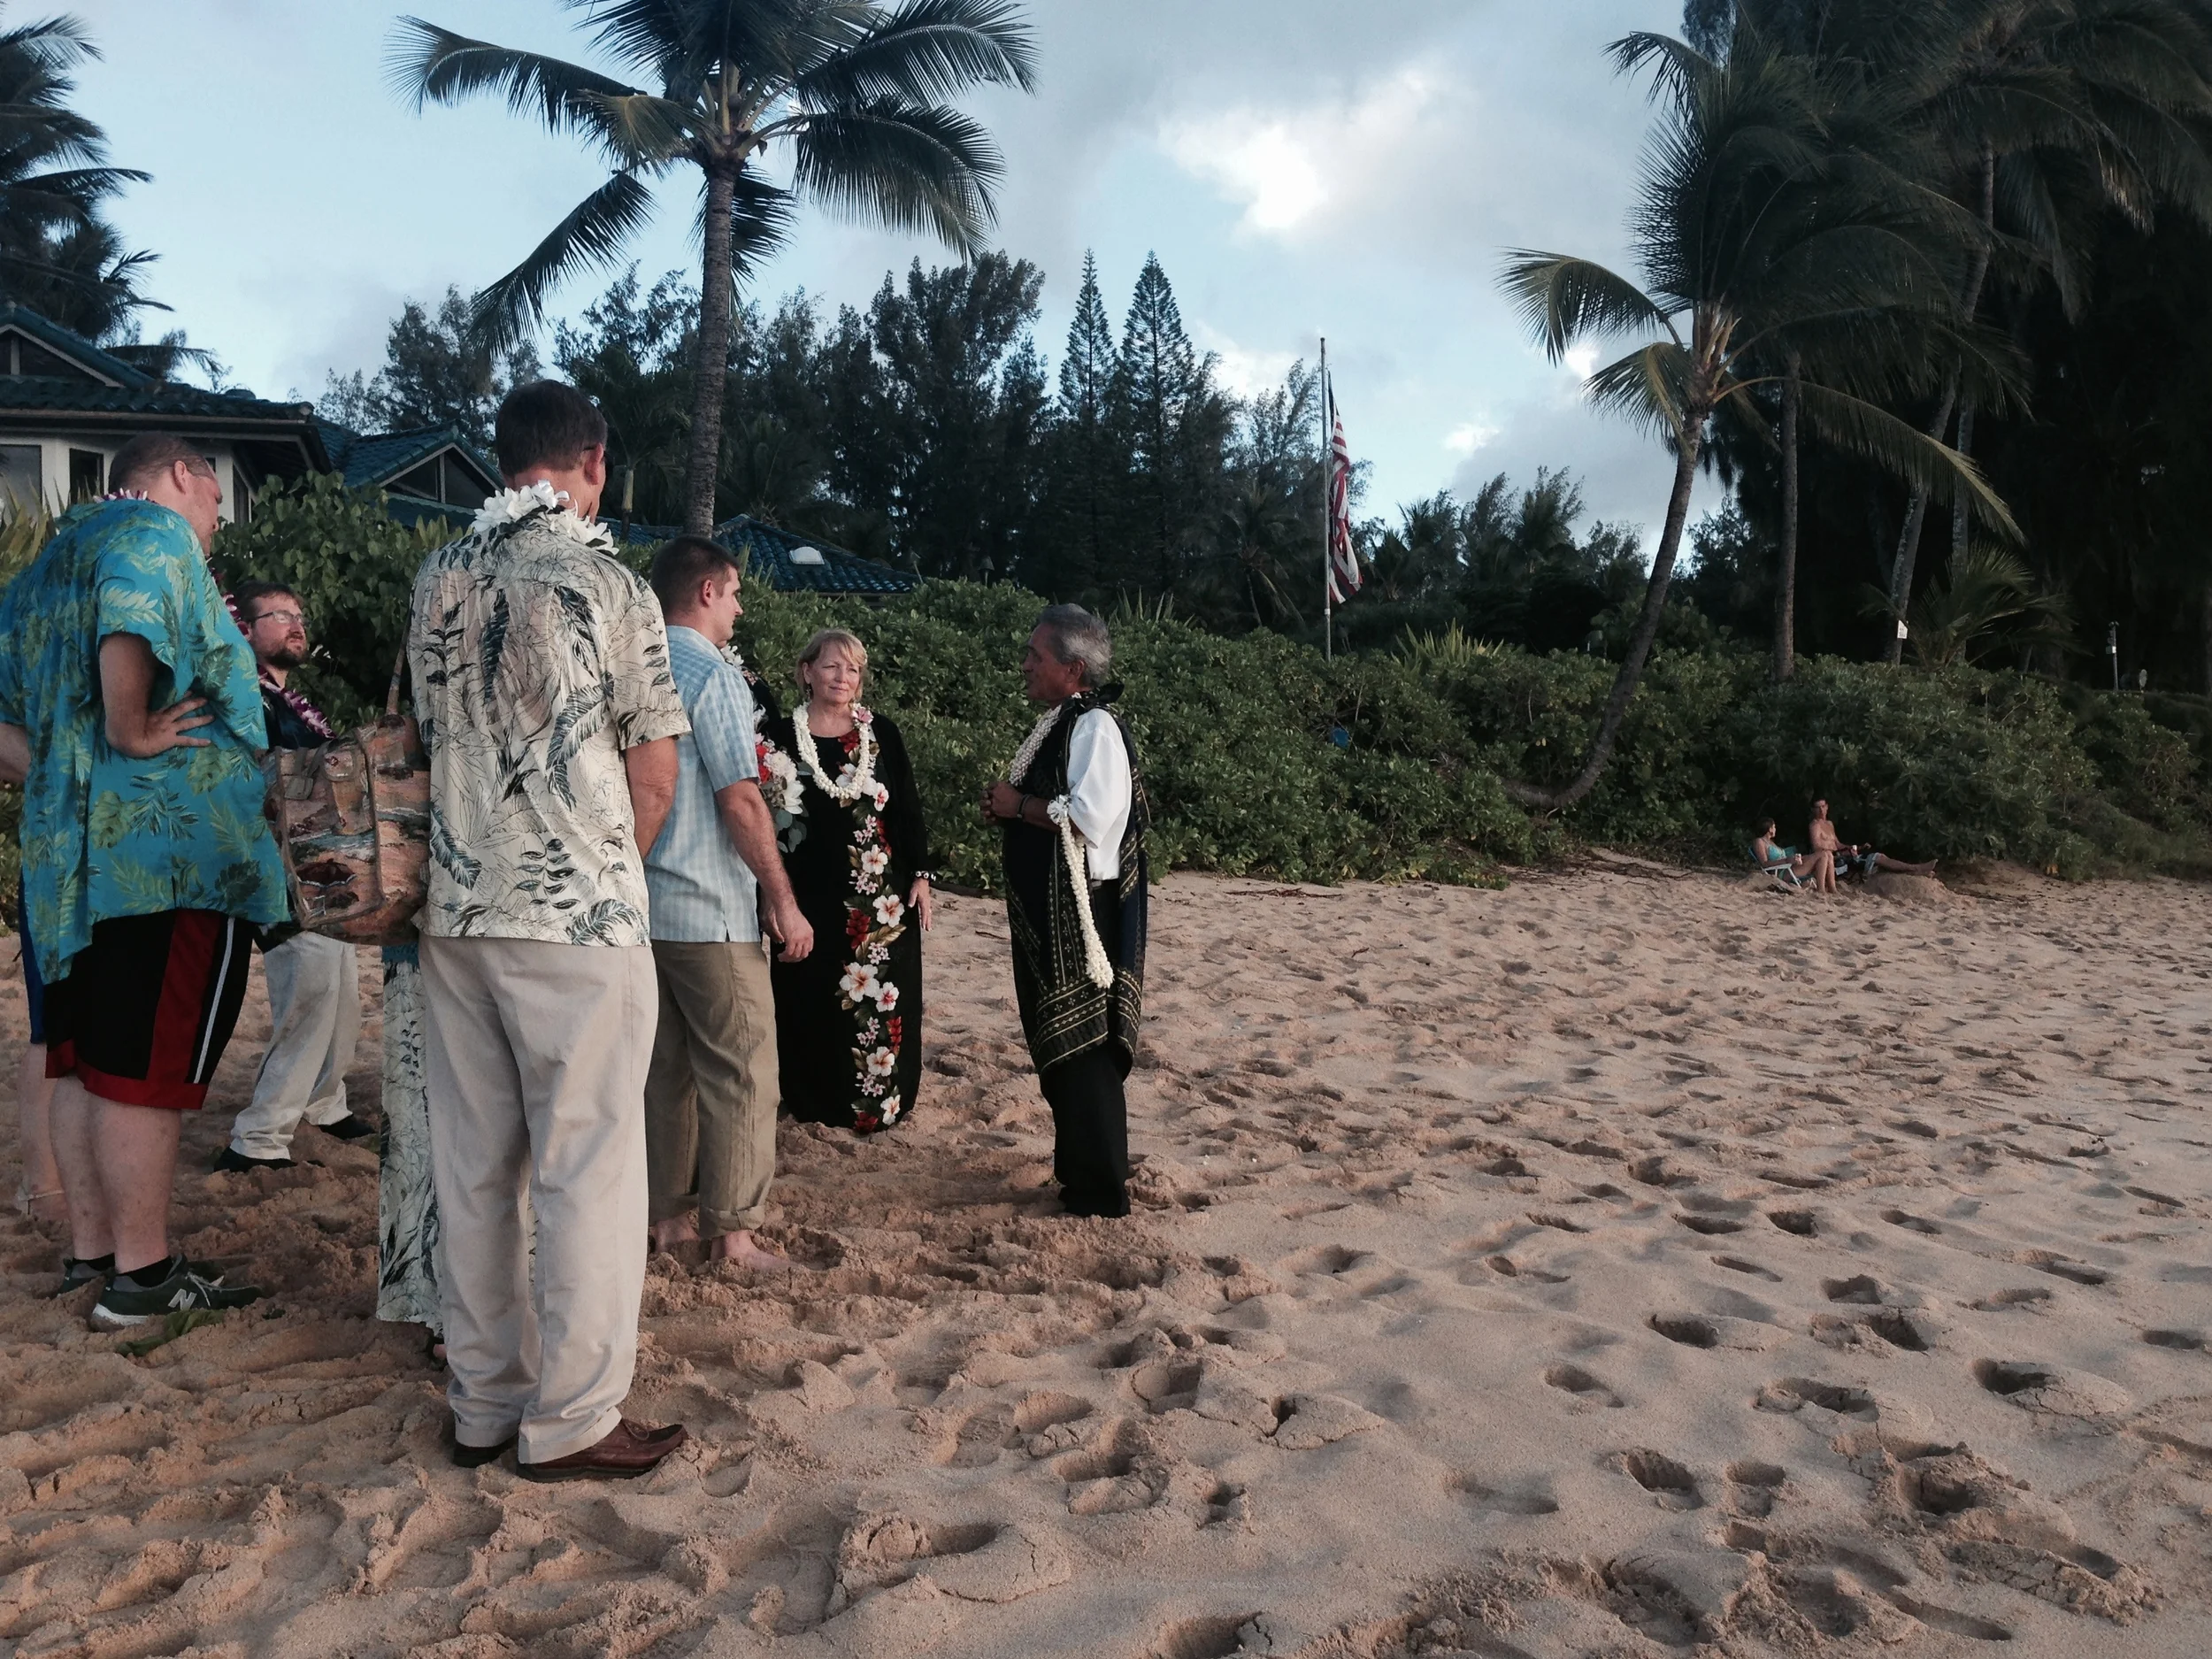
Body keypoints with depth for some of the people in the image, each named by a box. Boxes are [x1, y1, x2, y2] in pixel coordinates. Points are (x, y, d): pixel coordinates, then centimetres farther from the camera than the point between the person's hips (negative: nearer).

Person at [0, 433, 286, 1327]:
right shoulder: (158, 534, -6)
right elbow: (125, 629, -28)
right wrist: (130, 733, -18)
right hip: (171, 851, -9)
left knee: (84, 1061, 14)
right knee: (149, 1071, -3)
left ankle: (90, 1250, 24)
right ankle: (141, 1275, 5)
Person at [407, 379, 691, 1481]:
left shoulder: (437, 580, 8)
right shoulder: (607, 585, -8)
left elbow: (434, 736, 15)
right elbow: (652, 780, -4)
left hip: (455, 908, 6)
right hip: (579, 917, -6)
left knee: (472, 1167, 11)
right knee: (587, 1169, 2)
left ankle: (482, 1404, 22)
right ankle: (570, 1422, 10)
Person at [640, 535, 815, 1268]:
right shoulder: (713, 674, -13)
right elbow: (740, 801, -18)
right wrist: (783, 901, -13)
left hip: (643, 899, 8)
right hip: (710, 908, -8)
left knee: (666, 1064, 14)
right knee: (740, 1071, 1)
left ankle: (666, 1211, 23)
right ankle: (731, 1228, 6)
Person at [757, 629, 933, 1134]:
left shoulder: (881, 732, 4)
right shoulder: (781, 735, 0)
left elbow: (908, 808, 6)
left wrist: (920, 874, 1)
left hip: (881, 893, 1)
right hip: (811, 893, -1)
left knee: (881, 997, 5)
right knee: (812, 1001, 5)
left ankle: (882, 1100, 19)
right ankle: (818, 1102, 20)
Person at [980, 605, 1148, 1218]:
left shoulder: (1094, 726, -15)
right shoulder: (1057, 724, 14)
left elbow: (1087, 817, -26)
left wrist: (1018, 805, -14)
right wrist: (1009, 805, 4)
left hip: (1079, 914, -10)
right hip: (1046, 913, 10)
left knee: (1082, 1048, -3)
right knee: (1056, 1045, 17)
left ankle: (1102, 1188, 7)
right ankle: (1077, 1165, 30)